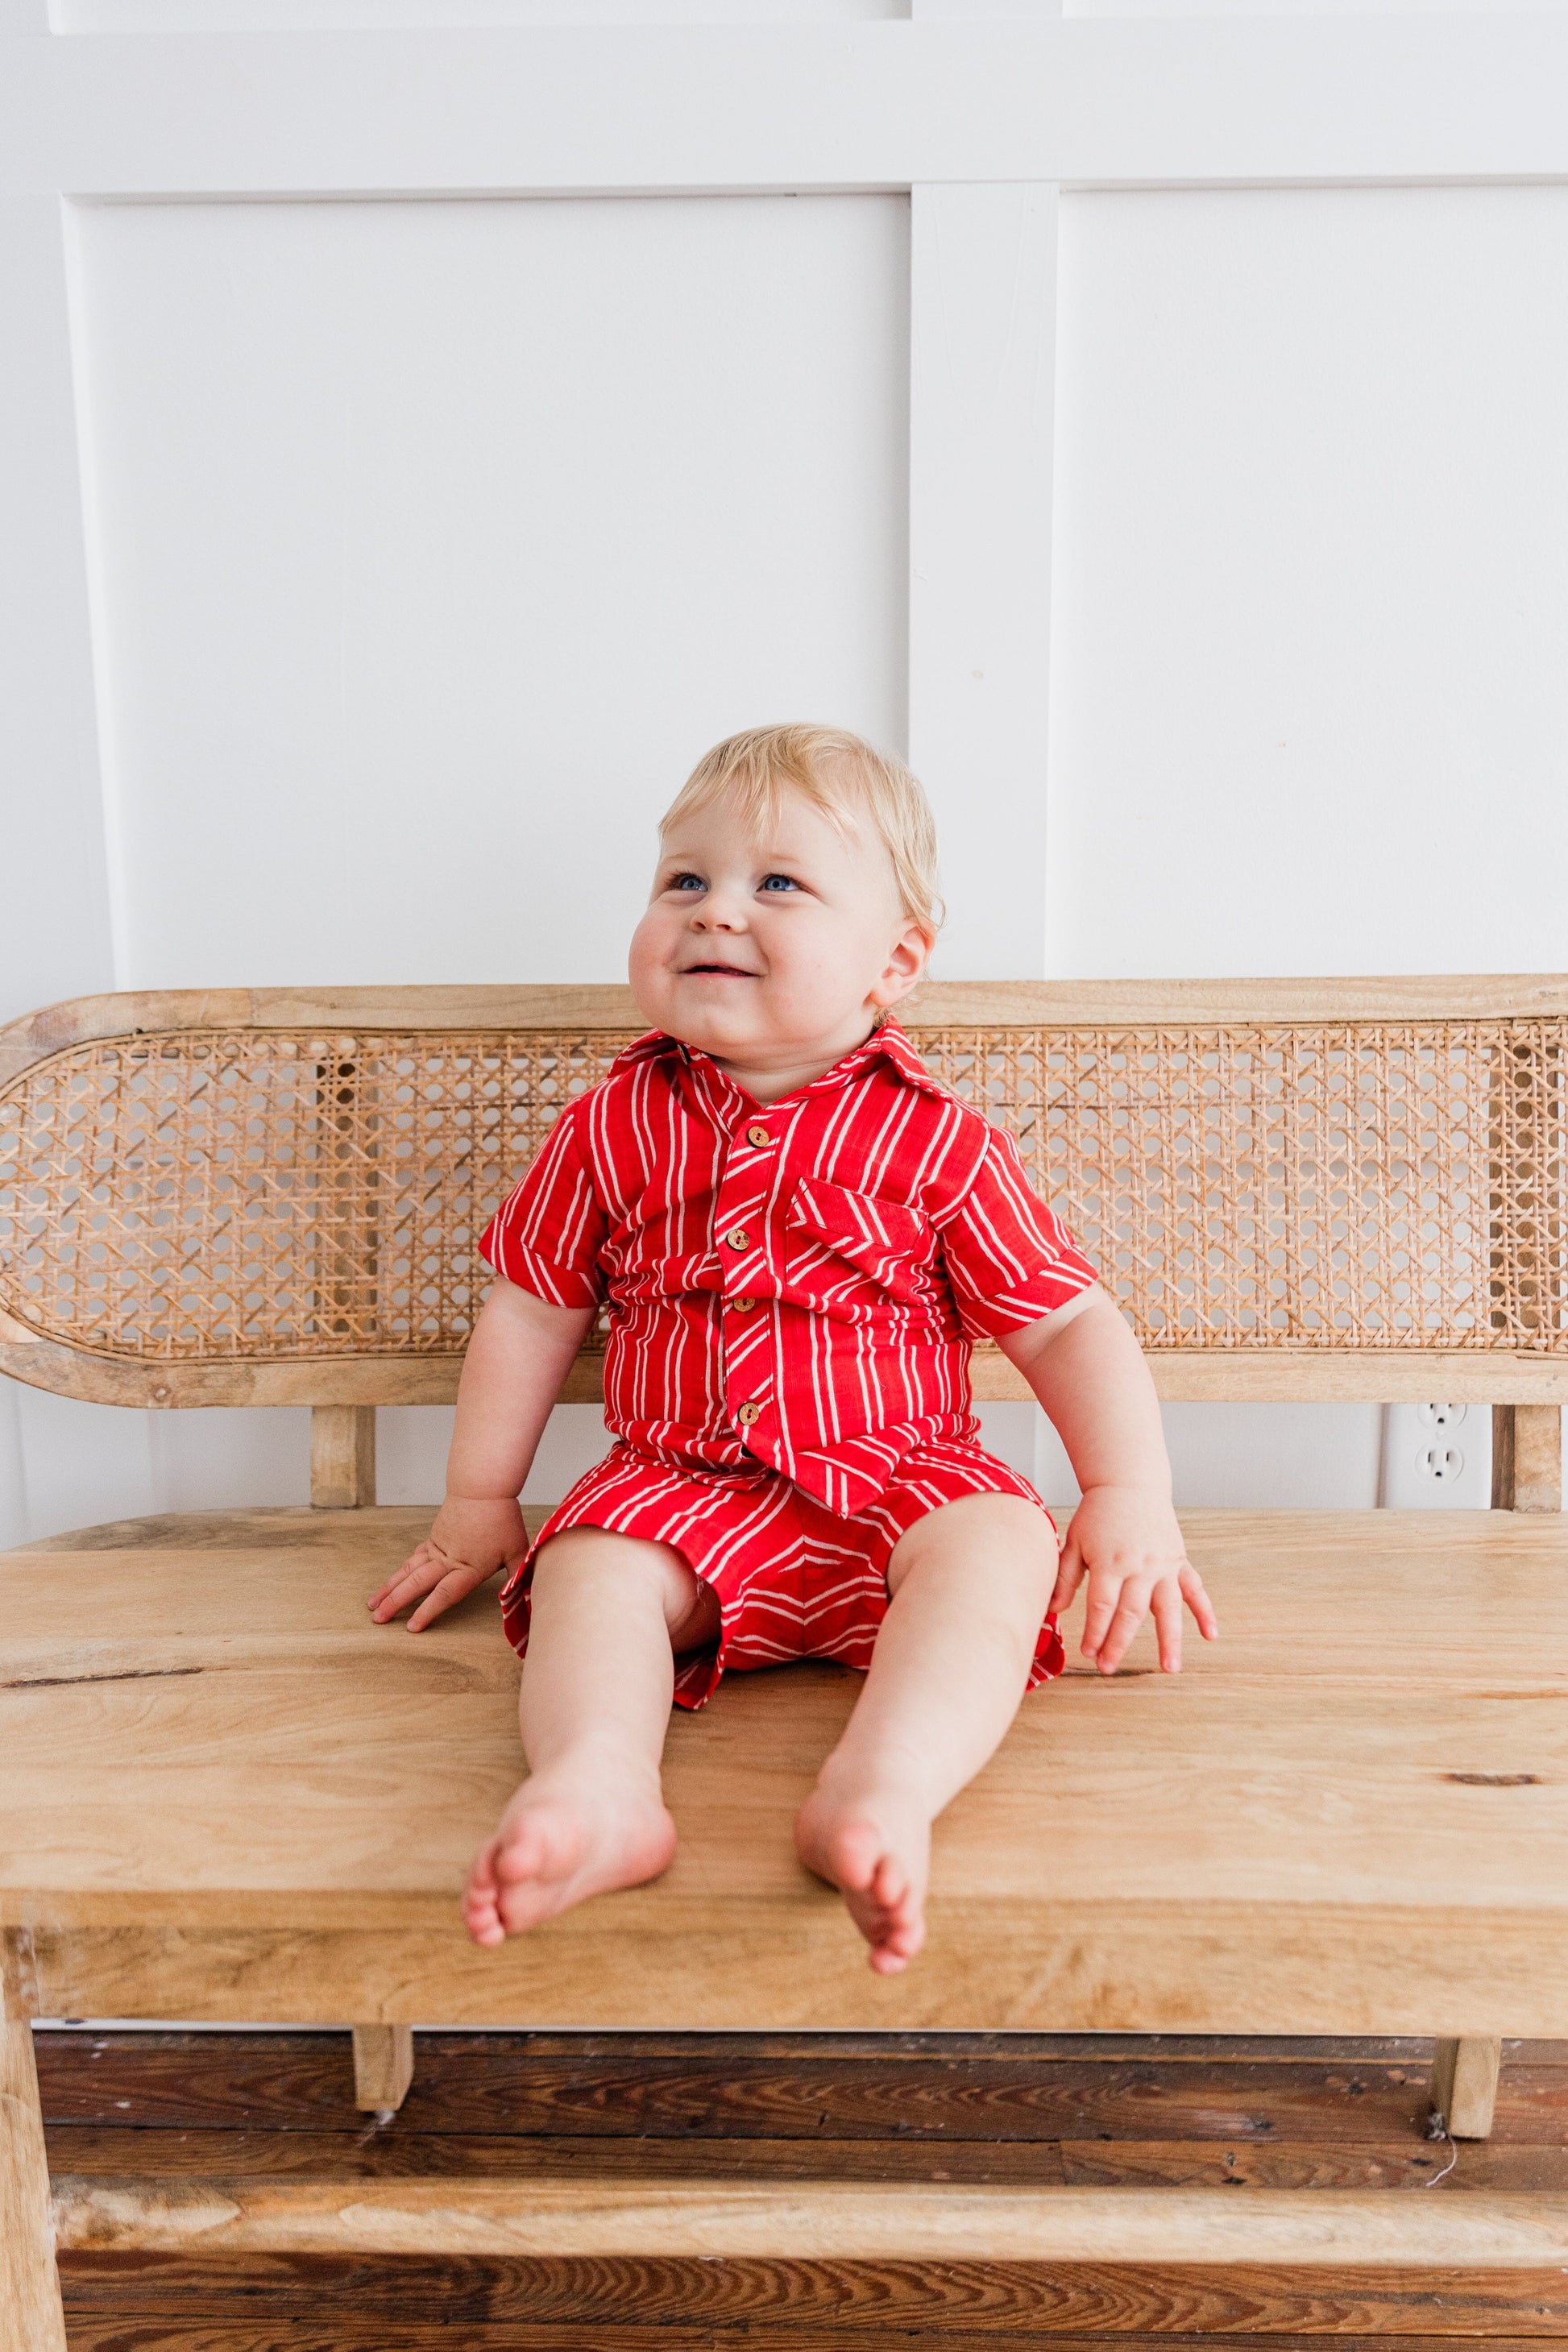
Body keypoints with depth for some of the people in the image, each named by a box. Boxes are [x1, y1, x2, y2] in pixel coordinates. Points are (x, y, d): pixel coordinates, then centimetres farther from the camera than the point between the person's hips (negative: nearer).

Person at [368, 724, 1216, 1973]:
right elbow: (530, 1315, 13)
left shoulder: (935, 1142, -2)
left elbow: (1068, 1321, 3)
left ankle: (879, 1794, -47)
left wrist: (1133, 1498, -9)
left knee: (998, 1545, -30)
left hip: (897, 1478, -1)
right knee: (588, 1566, -27)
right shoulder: (613, 1128, 4)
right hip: (680, 1486, 2)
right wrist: (478, 1507, 14)